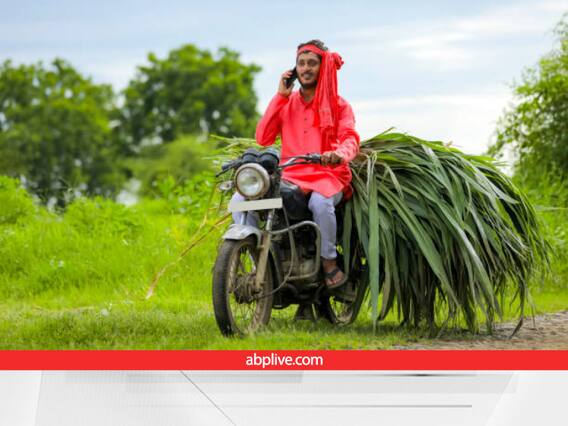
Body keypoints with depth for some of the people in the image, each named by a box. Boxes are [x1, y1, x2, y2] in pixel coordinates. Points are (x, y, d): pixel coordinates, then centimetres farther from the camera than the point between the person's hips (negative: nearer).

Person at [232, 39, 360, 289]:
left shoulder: (338, 105, 9)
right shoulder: (287, 102, 17)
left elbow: (351, 139, -9)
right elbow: (263, 138, 5)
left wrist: (340, 154, -35)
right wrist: (280, 97, 2)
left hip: (327, 175, -4)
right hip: (289, 176, 4)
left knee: (320, 202, -40)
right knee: (241, 198, -20)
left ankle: (330, 263, -20)